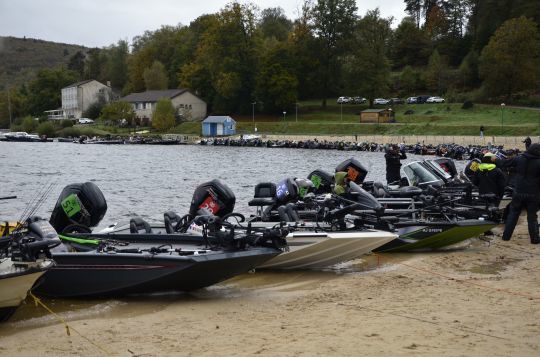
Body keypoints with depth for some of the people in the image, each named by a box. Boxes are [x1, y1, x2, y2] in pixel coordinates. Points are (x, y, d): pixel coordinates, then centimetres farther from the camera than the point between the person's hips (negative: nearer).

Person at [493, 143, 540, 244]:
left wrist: (495, 160, 25)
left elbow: (504, 163, 8)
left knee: (513, 214, 13)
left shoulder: (519, 159, -4)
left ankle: (506, 236, 16)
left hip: (519, 193, 2)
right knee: (532, 217, 8)